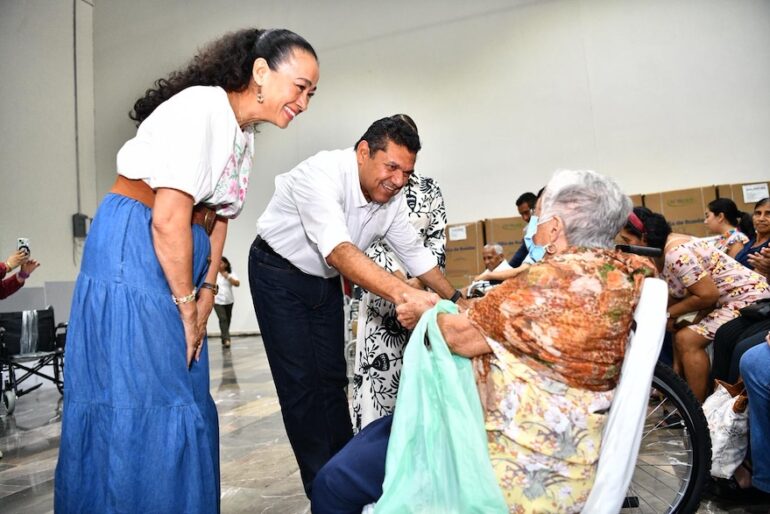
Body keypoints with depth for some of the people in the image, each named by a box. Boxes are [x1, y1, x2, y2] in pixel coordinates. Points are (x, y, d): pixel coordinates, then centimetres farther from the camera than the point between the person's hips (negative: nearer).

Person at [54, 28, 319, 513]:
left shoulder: (245, 134, 12)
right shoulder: (201, 108, -17)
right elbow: (169, 220, -22)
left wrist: (204, 299, 7)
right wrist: (186, 307, -12)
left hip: (178, 261, 9)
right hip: (133, 255, -9)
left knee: (186, 398, 12)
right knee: (140, 403, -4)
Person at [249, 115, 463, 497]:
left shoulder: (392, 197, -10)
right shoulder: (322, 174, -32)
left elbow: (415, 253, 0)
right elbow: (339, 250, -46)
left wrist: (455, 300, -4)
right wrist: (402, 293, -57)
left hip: (325, 280, 6)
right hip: (280, 275, -6)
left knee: (333, 378, 9)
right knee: (301, 382, -5)